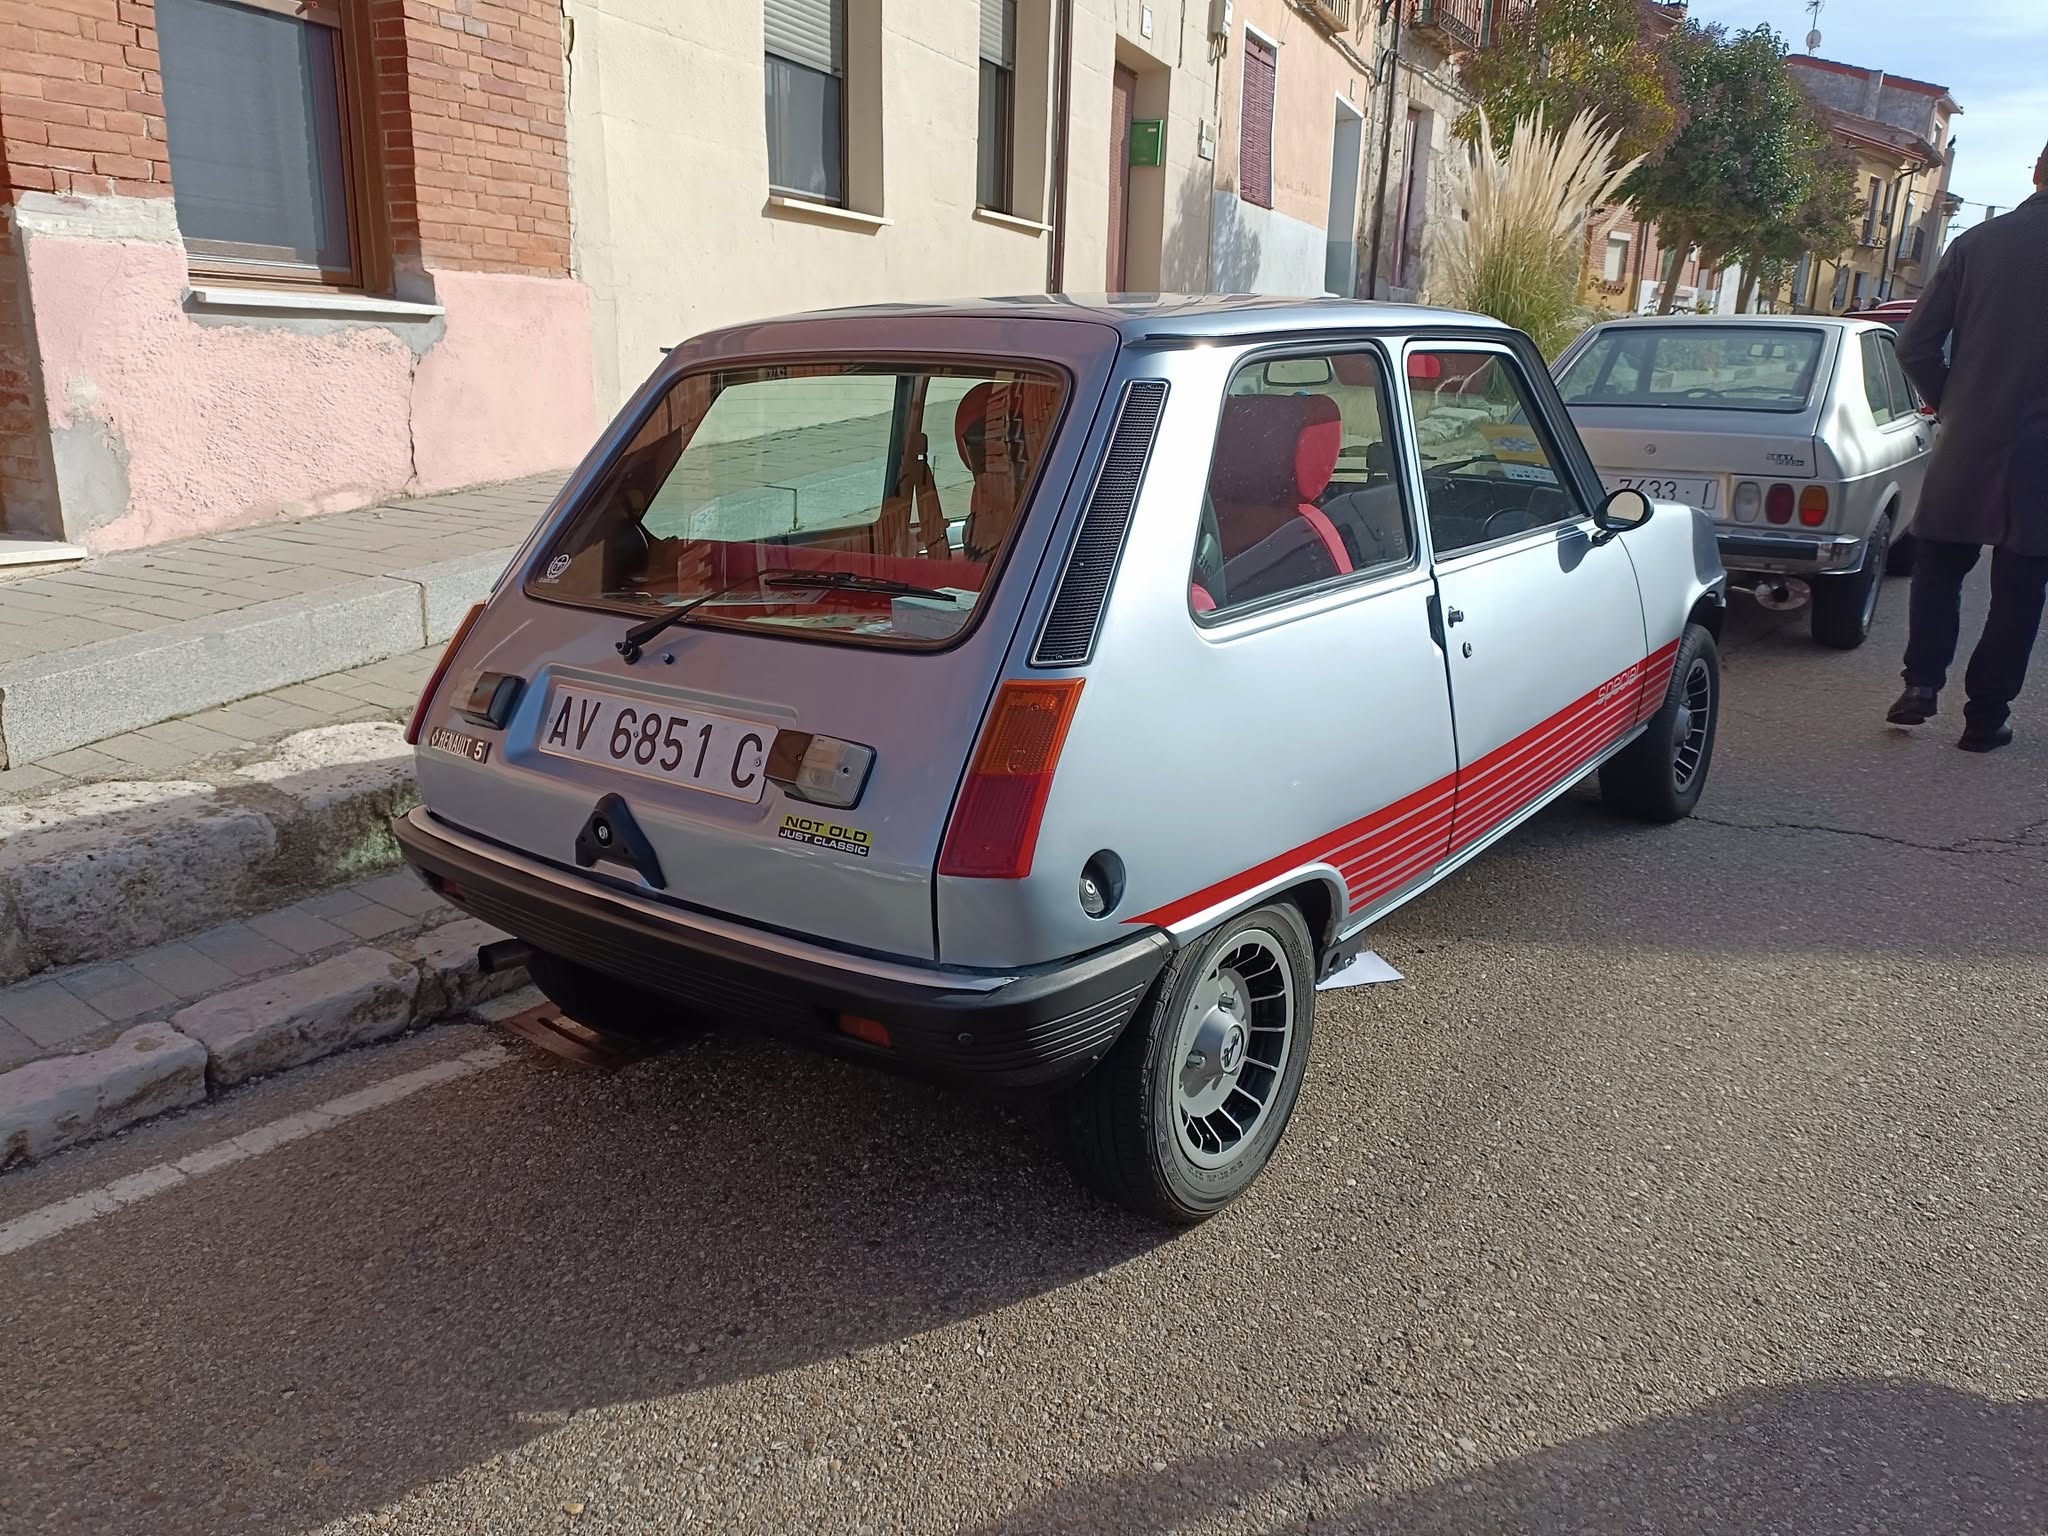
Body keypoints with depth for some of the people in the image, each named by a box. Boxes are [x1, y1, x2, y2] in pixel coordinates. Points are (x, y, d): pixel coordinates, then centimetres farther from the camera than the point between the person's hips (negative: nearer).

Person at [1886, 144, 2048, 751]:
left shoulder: (1976, 243, -1)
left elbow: (1916, 346, -2)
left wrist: (1951, 405, 11)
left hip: (1968, 445, 1)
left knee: (1939, 565, 17)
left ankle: (1922, 682, 3)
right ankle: (1986, 715, 10)